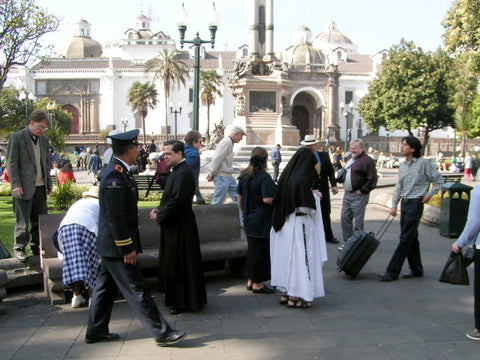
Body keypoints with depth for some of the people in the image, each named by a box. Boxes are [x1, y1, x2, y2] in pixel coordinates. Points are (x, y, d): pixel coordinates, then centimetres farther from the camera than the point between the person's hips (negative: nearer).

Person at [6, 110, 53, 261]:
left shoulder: (44, 139, 14)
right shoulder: (16, 137, -4)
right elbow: (11, 163, -7)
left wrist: (49, 183, 15)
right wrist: (16, 184, -13)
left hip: (40, 187, 6)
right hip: (24, 187, -6)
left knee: (40, 219, 9)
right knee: (22, 220, 0)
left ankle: (36, 246, 20)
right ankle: (19, 248, 13)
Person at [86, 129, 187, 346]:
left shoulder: (120, 172, 11)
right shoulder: (115, 176, -21)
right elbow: (115, 217, -24)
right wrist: (127, 248, -21)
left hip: (110, 245, 11)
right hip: (117, 246, -11)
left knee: (105, 287, 17)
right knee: (136, 291, -4)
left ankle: (96, 331, 29)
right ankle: (162, 333, 2)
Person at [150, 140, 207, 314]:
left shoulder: (184, 173, -20)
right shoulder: (177, 171, 12)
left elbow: (177, 201, -25)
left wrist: (159, 215, -14)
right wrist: (159, 209, 4)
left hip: (180, 227, -10)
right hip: (174, 225, 10)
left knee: (180, 265, 0)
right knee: (172, 263, 18)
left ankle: (182, 302, 12)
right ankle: (175, 299, 30)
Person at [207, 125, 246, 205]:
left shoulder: (230, 142, 17)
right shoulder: (227, 142, -15)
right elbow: (217, 159, -20)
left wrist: (211, 173, 13)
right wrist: (212, 174, -13)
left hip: (228, 177, 10)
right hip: (222, 177, -10)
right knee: (218, 201, -5)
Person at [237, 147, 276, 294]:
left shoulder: (243, 175, 5)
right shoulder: (264, 177, -17)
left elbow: (240, 196, 12)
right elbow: (267, 199, -24)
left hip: (249, 220, 7)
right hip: (262, 221, -7)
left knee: (252, 250, 17)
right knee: (261, 250, 2)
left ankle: (251, 281, 26)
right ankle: (258, 284, 10)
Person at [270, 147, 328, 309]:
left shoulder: (286, 176, 5)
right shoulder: (301, 180, -20)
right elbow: (307, 208, -19)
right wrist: (315, 195, 0)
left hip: (285, 225, 9)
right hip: (298, 225, -9)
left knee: (286, 257, 16)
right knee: (299, 257, 1)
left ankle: (285, 293, 25)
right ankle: (295, 297, 7)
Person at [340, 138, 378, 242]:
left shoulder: (367, 160, -12)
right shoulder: (350, 159, 16)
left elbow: (372, 179, -17)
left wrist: (362, 190, -14)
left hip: (358, 196, -9)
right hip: (347, 194, 9)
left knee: (358, 221, -2)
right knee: (345, 218, 11)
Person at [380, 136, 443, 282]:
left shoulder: (424, 163, -8)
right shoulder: (402, 165, 11)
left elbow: (439, 180, -1)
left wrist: (430, 194, -10)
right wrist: (394, 205, 10)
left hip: (416, 204, -7)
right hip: (404, 203, 7)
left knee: (405, 238, -6)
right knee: (411, 238, 13)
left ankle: (392, 271, -5)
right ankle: (416, 270, 24)